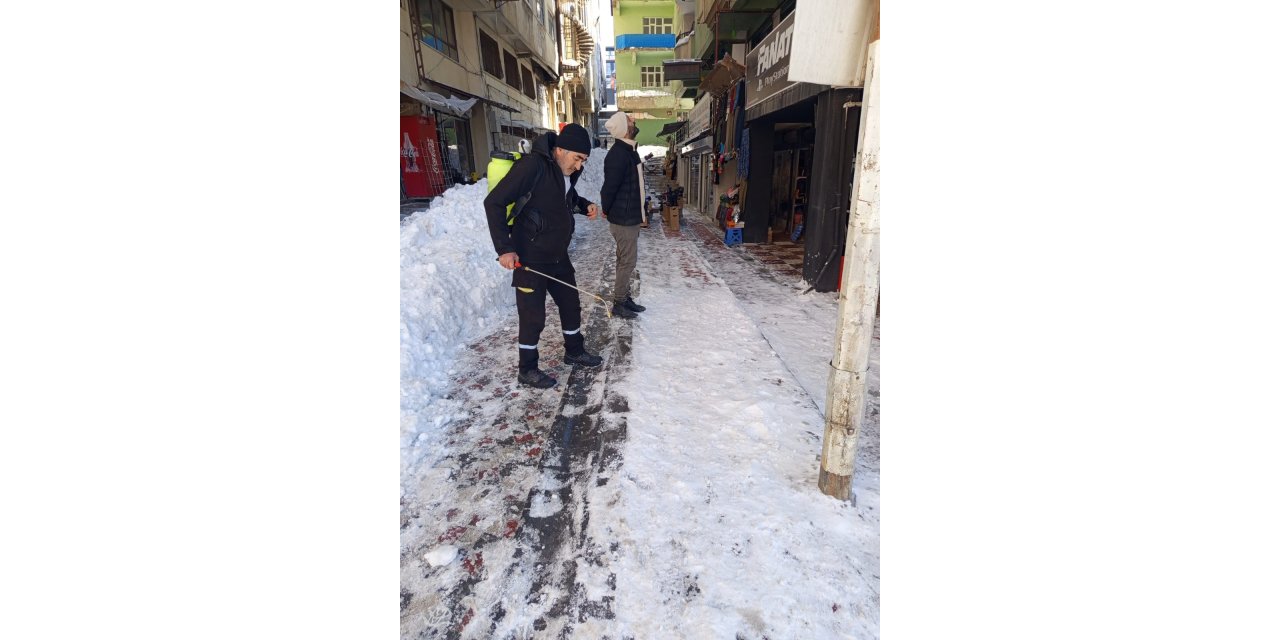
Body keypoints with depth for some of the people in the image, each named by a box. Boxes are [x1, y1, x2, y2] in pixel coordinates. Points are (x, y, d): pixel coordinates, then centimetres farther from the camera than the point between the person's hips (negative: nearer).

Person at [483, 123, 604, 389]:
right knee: (534, 316, 2)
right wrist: (504, 248, -24)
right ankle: (527, 370, 20)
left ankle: (574, 351, 39)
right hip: (529, 259, -8)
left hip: (558, 256, 8)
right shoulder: (532, 166, -22)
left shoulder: (568, 170, 3)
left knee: (571, 305, 18)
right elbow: (494, 202, -21)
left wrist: (585, 205, 1)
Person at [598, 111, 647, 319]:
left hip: (630, 217, 9)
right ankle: (618, 304, 7)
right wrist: (607, 212, -5)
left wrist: (639, 213, 17)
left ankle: (626, 298, 26)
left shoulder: (629, 151, 11)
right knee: (627, 262, -3)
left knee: (626, 261, 15)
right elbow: (609, 187, -19)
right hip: (623, 219, -9)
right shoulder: (618, 154, -21)